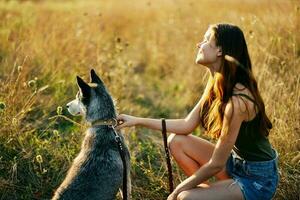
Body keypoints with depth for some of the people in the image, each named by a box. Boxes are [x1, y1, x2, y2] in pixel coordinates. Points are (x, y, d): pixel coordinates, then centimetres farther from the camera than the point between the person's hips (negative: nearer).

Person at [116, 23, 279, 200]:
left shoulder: (237, 101, -29)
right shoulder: (216, 85, -2)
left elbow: (216, 165, -24)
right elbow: (187, 125, 6)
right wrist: (137, 121, 4)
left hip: (258, 180, -8)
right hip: (236, 161, 8)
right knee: (176, 141, 3)